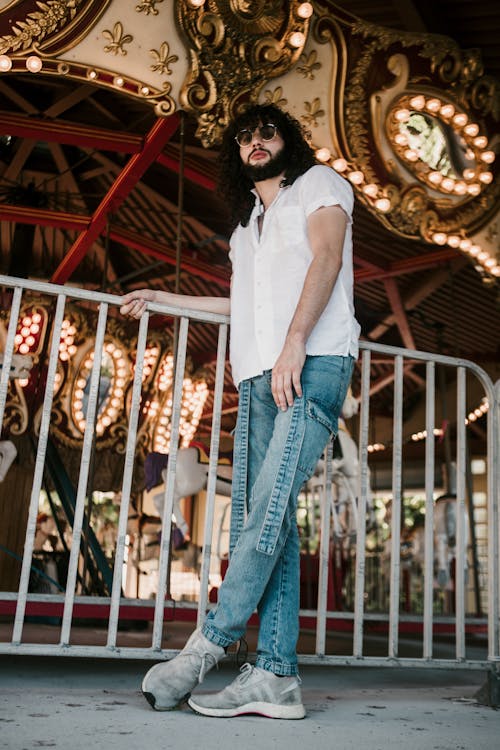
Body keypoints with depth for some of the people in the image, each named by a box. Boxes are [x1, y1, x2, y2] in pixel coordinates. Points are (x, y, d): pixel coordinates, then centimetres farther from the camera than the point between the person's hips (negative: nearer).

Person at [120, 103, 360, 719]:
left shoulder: (318, 182, 14)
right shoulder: (247, 224, 32)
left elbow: (326, 257, -4)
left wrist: (294, 342, -19)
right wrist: (163, 299, 43)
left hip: (313, 364, -6)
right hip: (258, 378, 7)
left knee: (269, 506, -18)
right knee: (264, 518, -5)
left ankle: (208, 644, -11)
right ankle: (276, 677, -6)